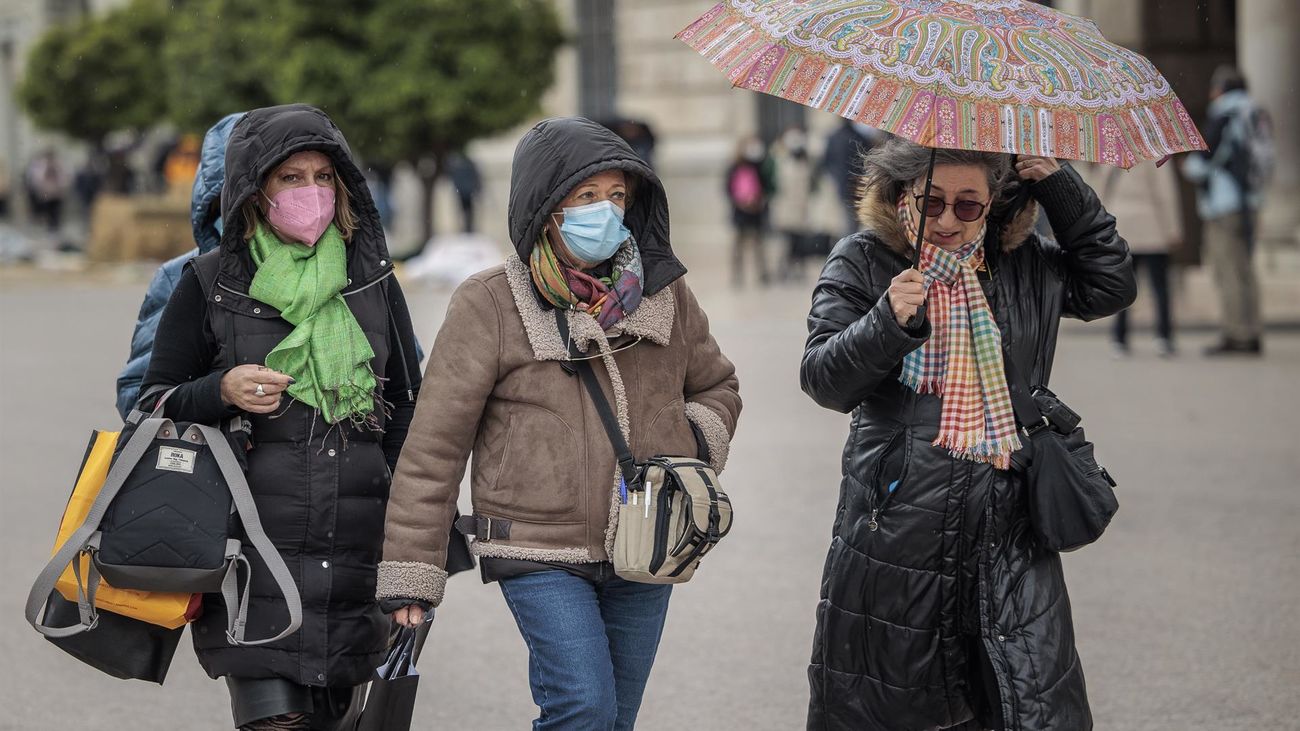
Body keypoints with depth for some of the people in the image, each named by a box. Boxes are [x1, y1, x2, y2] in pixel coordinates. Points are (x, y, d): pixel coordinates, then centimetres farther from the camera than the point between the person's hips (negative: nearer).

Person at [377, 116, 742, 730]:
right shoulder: (489, 306, -8)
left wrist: (695, 438, -1)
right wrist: (411, 573, -8)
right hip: (541, 556, -5)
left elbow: (716, 386, 23)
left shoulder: (664, 294, 5)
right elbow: (435, 444, -6)